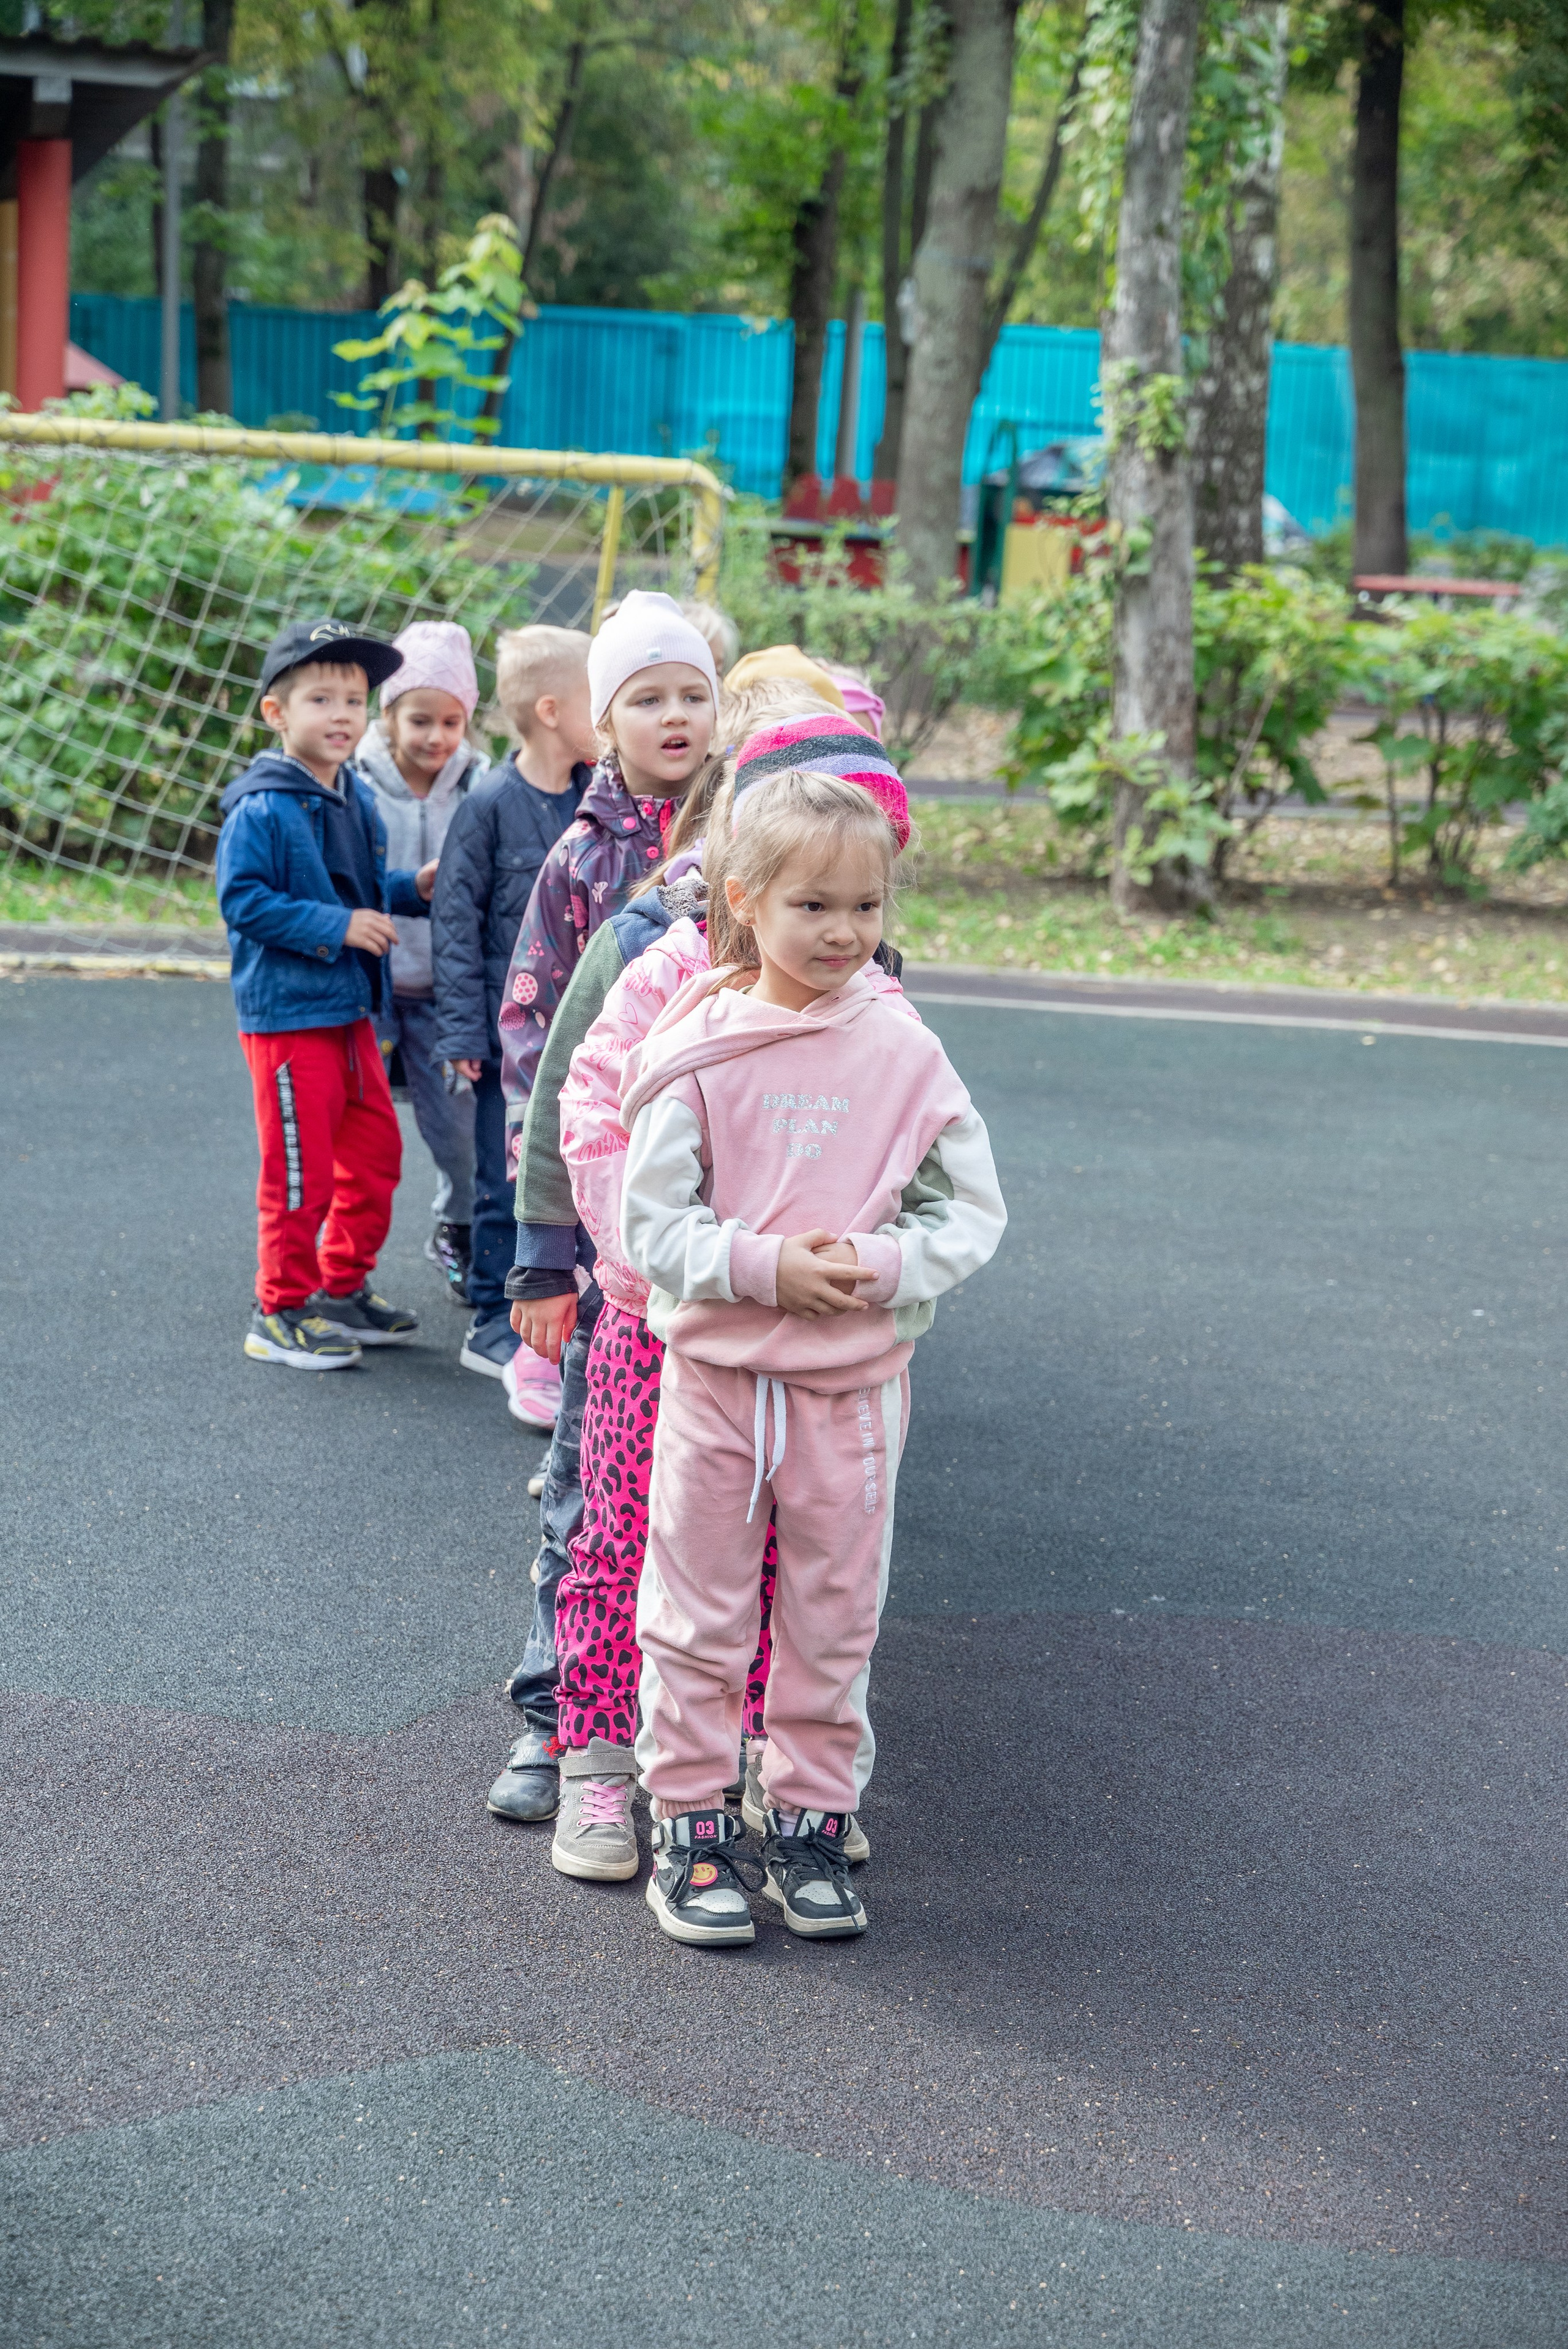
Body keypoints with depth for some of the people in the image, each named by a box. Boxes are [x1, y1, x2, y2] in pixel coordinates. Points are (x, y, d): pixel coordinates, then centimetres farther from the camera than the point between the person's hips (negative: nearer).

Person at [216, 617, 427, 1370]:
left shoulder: (359, 800, 9)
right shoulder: (262, 811, -16)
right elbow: (242, 900, -19)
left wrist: (411, 890, 2)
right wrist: (337, 926, -21)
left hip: (351, 1011, 8)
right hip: (288, 1015, -8)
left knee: (375, 1154, 14)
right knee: (302, 1171, -3)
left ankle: (345, 1290, 29)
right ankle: (282, 1313, 9)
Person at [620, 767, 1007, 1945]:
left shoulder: (905, 1055, -4)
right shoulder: (696, 1050, -8)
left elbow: (973, 1213, 1)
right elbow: (650, 1224, -7)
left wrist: (882, 1266, -15)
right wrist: (762, 1267, -19)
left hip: (856, 1378, 1)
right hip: (716, 1371, -1)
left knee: (833, 1619, 10)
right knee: (698, 1614, 7)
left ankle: (814, 1819, 24)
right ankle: (690, 1826, 19)